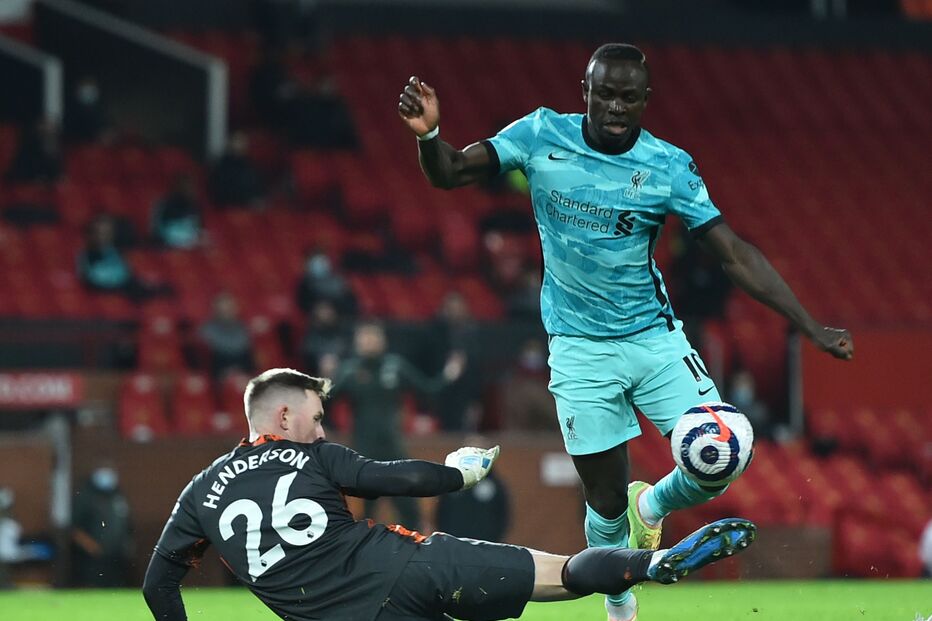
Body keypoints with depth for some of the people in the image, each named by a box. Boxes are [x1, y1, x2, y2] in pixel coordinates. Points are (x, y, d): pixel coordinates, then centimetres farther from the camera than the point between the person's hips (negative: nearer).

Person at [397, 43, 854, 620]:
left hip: (655, 338, 1)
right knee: (607, 500, 0)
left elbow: (735, 253, -8)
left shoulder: (670, 166, -8)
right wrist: (429, 134, -29)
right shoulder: (541, 135, -6)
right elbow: (450, 173, -5)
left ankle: (652, 505, 22)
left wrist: (811, 327, -14)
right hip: (581, 351, -1)